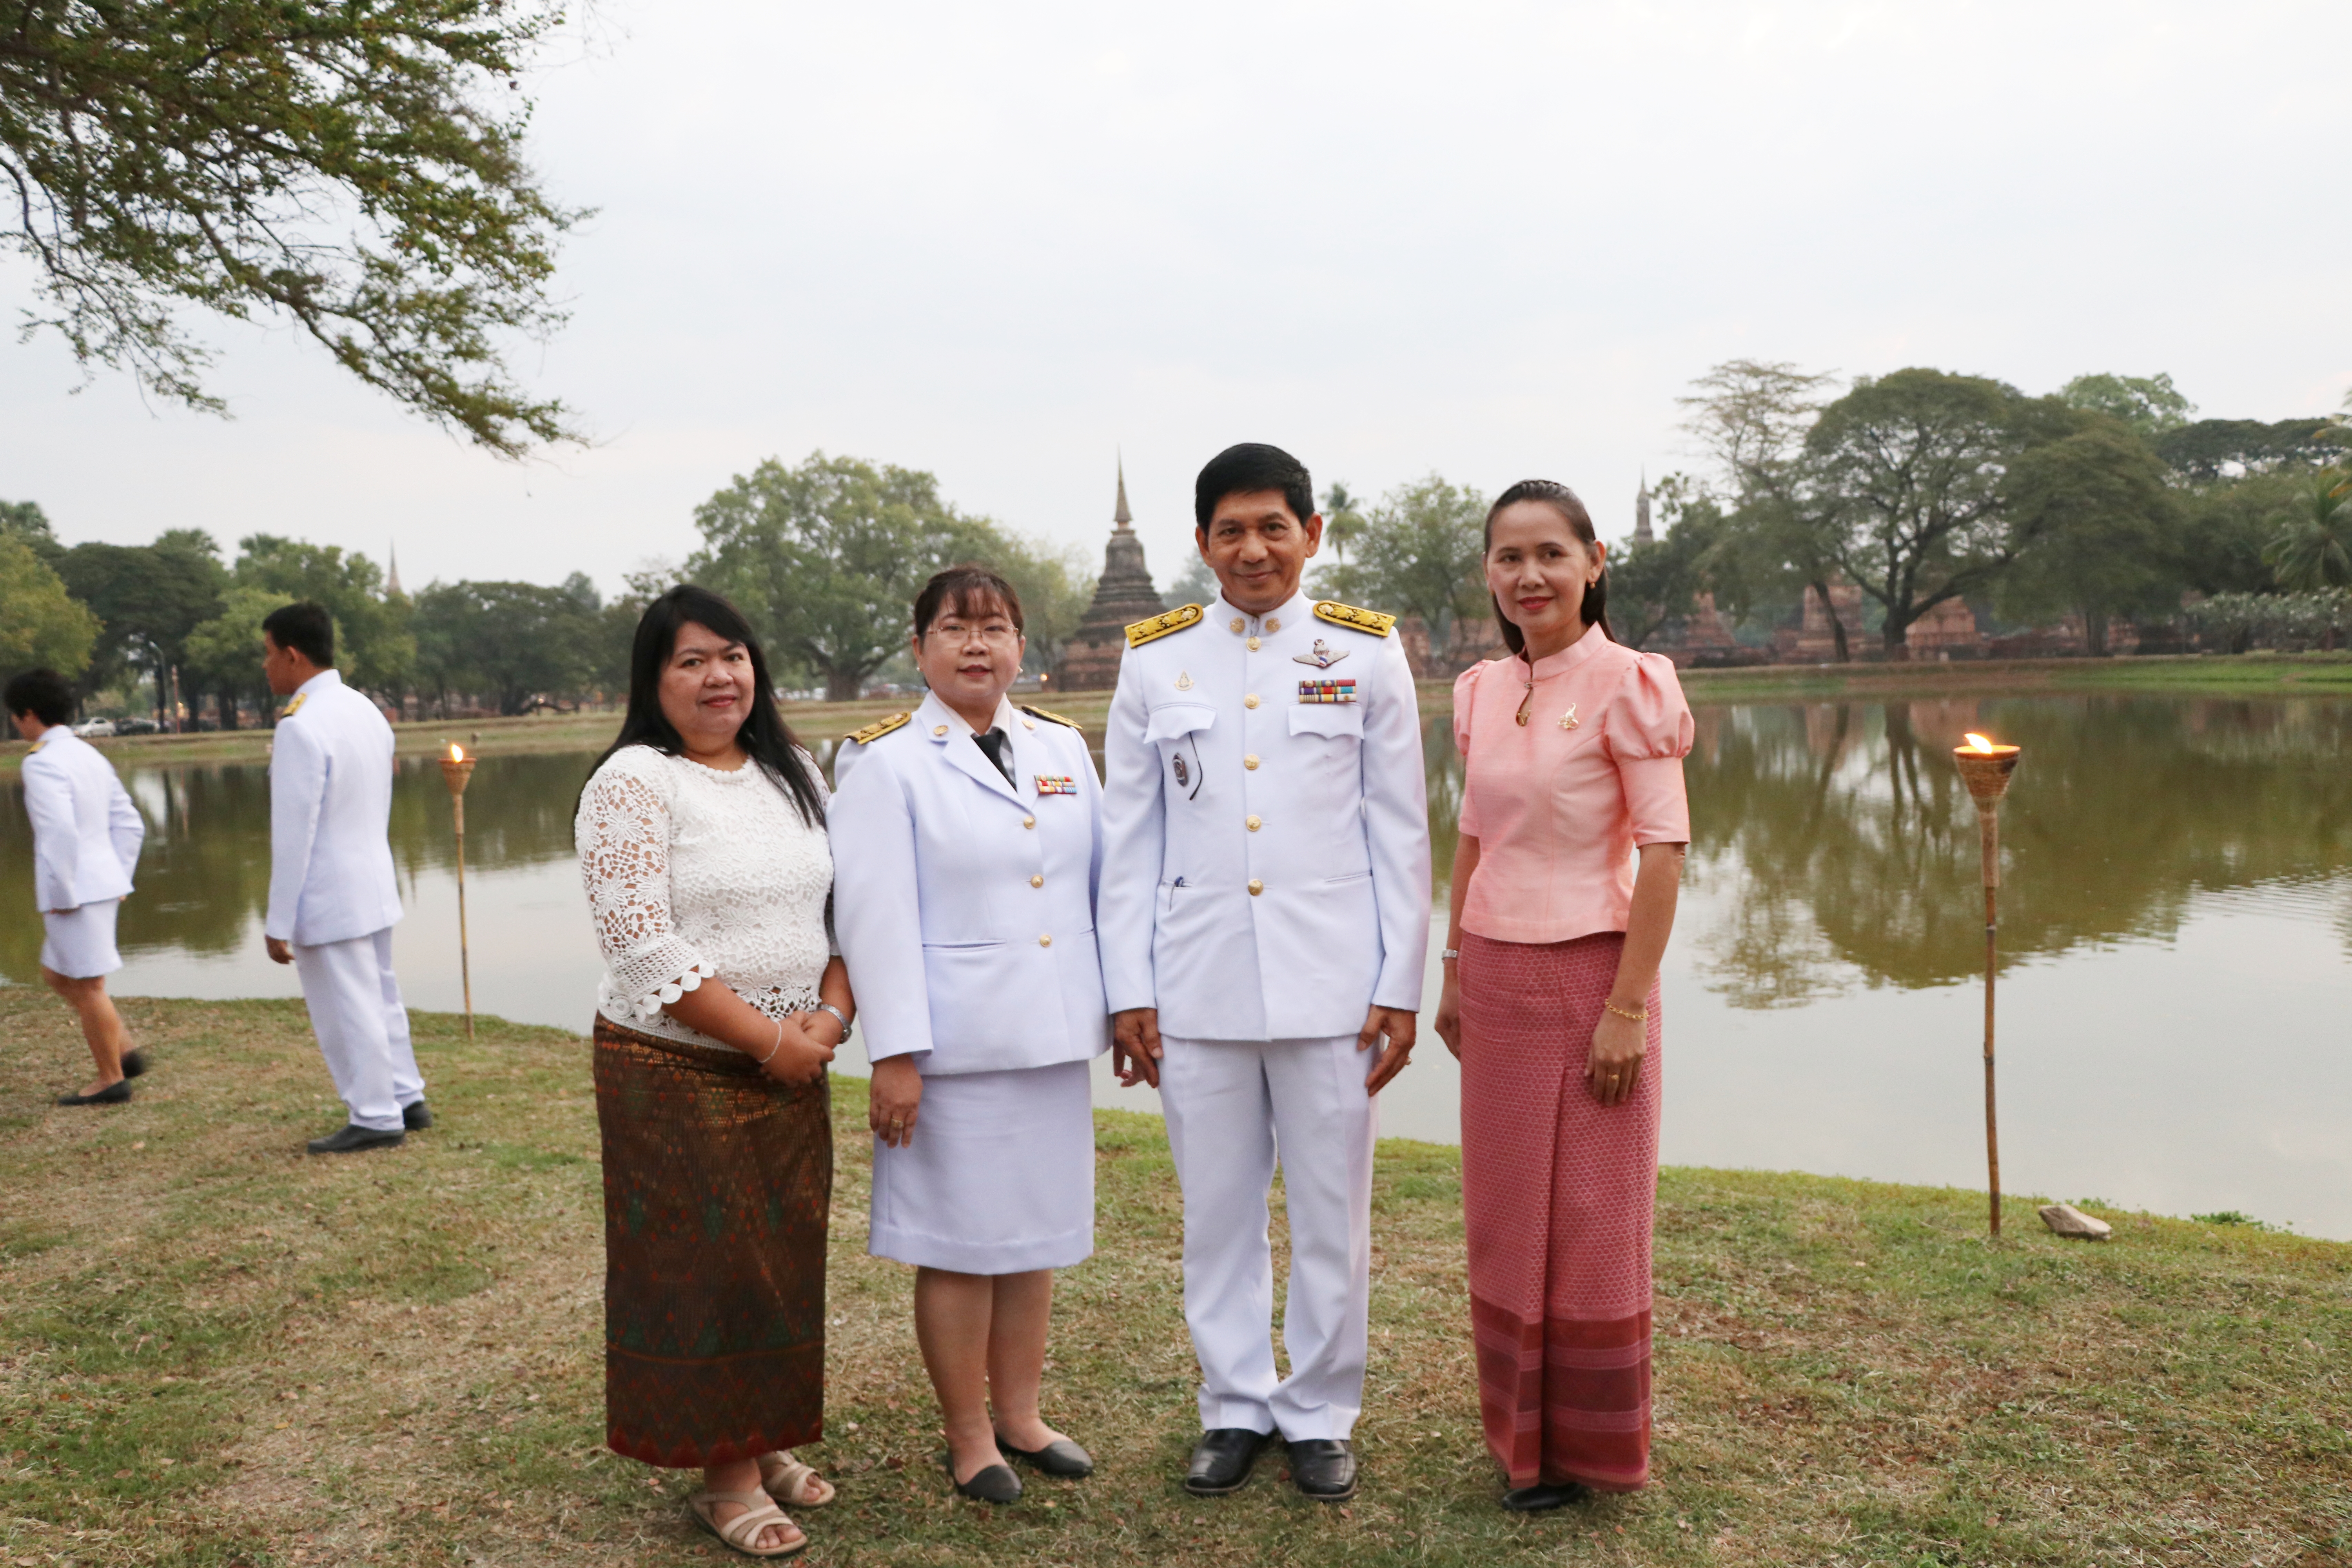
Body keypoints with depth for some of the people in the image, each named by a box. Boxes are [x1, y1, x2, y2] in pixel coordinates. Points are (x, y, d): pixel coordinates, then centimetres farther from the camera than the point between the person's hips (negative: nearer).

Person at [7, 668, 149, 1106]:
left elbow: (60, 833, -24)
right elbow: (130, 824, 15)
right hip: (103, 883, 9)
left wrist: (59, 895, -17)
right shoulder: (90, 755, 12)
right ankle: (124, 1052, 17)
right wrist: (119, 879, 17)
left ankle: (111, 1079, 12)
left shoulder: (43, 762, -15)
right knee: (57, 975, 20)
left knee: (87, 986, 2)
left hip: (75, 891, -9)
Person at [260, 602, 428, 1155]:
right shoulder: (367, 711, 8)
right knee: (380, 999, 18)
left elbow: (294, 834, -19)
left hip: (328, 902, -9)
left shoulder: (301, 727, -19)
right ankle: (407, 1099, 27)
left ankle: (375, 1118, 12)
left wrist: (279, 922, -14)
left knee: (347, 1011, 2)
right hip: (376, 888, 9)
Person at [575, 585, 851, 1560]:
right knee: (702, 1262, 4)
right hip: (675, 1071, -6)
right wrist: (769, 1040, -17)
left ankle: (765, 1442, 31)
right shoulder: (634, 784, -11)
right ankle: (723, 1475, 19)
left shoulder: (794, 775, 8)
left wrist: (830, 1014, -8)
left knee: (785, 1254, 13)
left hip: (791, 1069, 6)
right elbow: (642, 946, -19)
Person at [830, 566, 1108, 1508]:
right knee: (959, 1246, 6)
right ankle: (968, 1438, 24)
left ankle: (1020, 1418, 32)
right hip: (955, 1044, -5)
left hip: (1053, 1039, 5)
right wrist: (894, 1054, -14)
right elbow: (875, 915, -10)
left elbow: (1104, 881, 12)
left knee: (1036, 1234, 15)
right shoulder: (887, 761, -5)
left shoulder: (1063, 748, 10)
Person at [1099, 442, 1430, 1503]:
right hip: (1197, 988, 1)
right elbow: (1128, 842, 6)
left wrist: (1400, 988, -2)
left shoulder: (1367, 653, 2)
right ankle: (1235, 1408, 29)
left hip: (1330, 984, -1)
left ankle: (1320, 1416, 27)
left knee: (1331, 1215, 8)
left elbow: (1401, 836, 2)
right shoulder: (1154, 661, 5)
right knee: (1217, 1215, 11)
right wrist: (1127, 993, 1)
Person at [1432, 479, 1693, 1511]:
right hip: (1496, 981, 6)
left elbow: (1663, 852, -13)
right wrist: (1454, 975, 11)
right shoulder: (1482, 692, 7)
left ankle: (1592, 1445, 25)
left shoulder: (1626, 683, -11)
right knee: (1504, 1218, 13)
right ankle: (1522, 1431, 31)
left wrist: (1628, 1007, -17)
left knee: (1591, 1219, 6)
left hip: (1589, 977, -5)